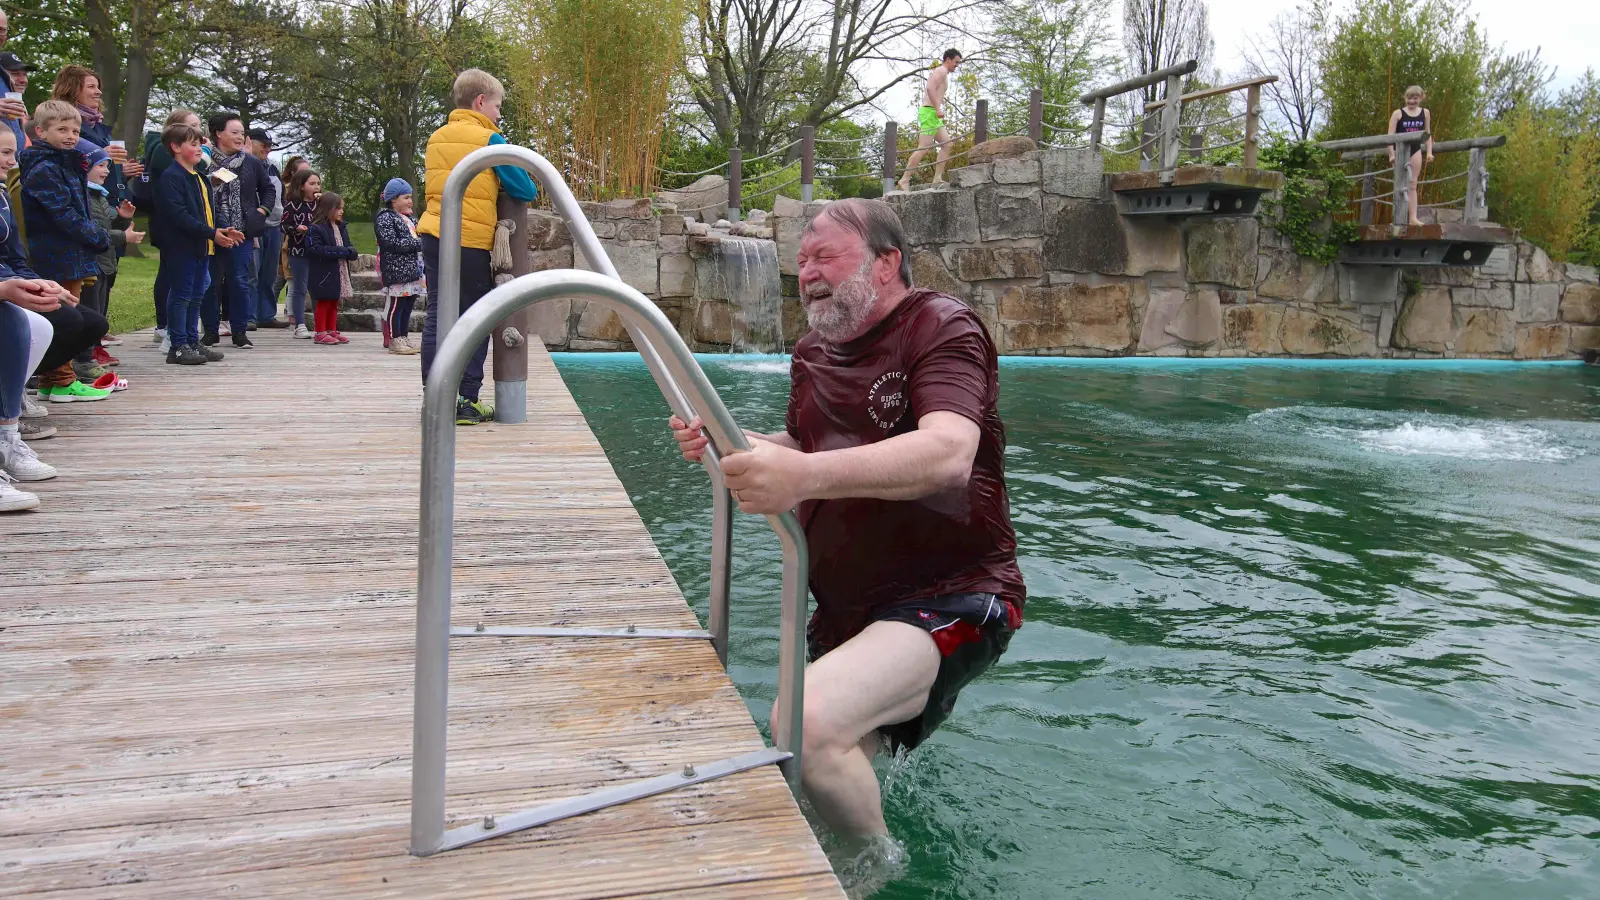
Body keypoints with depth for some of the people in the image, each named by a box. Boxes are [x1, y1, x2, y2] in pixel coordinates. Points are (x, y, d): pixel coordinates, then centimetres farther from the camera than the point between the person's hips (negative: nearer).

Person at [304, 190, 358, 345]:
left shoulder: (341, 227, 11)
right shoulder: (315, 229, -14)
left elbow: (349, 247, 14)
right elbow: (315, 250, -22)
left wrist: (350, 251, -11)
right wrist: (340, 251, -22)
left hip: (339, 273, 7)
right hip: (324, 273, -7)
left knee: (334, 303, 15)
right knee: (324, 302, 1)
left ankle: (332, 331, 24)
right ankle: (320, 333, 9)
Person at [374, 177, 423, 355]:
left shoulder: (408, 218, 21)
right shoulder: (385, 218, -7)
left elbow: (415, 238, 31)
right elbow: (393, 243, -17)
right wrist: (419, 244, -17)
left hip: (412, 270, 9)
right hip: (396, 271, -8)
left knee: (408, 305, 9)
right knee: (395, 305, -5)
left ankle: (404, 338, 15)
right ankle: (394, 340, -1)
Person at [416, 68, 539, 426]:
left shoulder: (435, 138, 14)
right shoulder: (489, 139, -7)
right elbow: (523, 189, -8)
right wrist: (531, 192, 14)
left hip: (433, 235, 6)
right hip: (472, 241, -6)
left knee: (437, 317, 8)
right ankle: (467, 401, 3)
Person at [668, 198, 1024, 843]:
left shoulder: (940, 326, -13)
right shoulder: (812, 353, 12)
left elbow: (948, 455, -31)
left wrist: (808, 475, -46)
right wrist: (733, 445, -1)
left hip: (948, 597, -8)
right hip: (846, 610, 9)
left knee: (808, 724, -30)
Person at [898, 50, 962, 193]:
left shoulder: (943, 73, 25)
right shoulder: (941, 71, -6)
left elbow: (928, 91, 29)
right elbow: (930, 88, -22)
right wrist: (938, 109, -25)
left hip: (934, 115, 10)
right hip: (930, 112, -10)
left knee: (946, 144, 6)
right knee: (924, 148, -14)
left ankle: (937, 178, 0)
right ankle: (905, 180, -13)